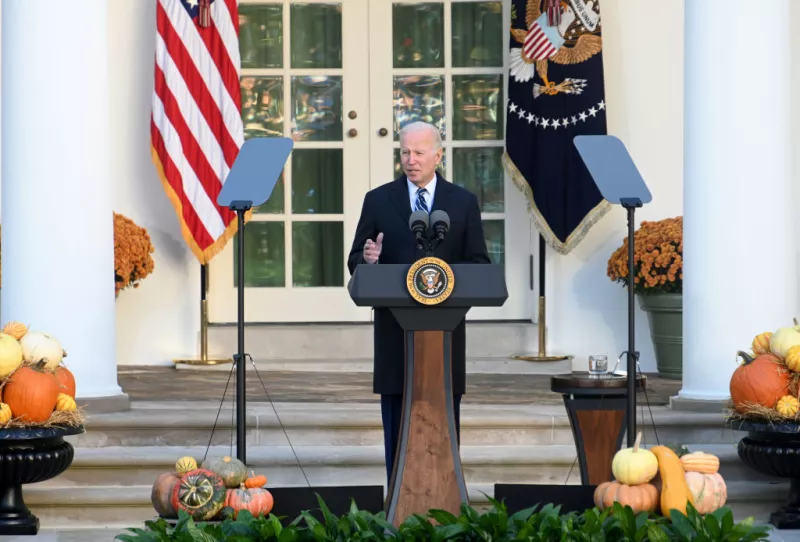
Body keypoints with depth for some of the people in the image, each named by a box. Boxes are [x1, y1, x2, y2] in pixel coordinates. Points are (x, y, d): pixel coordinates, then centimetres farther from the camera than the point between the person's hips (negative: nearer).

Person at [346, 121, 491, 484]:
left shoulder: (463, 202, 6)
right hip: (395, 330, 0)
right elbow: (355, 263, 5)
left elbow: (479, 264, 4)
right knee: (397, 423, 2)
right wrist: (368, 260, -19)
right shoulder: (378, 201, 6)